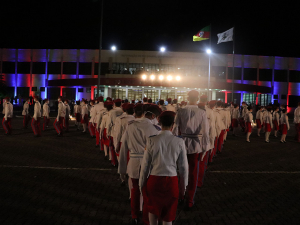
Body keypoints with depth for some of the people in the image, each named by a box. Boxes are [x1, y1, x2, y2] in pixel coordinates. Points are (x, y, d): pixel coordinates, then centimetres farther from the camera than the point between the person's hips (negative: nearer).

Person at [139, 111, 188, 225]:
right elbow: (183, 167, -2)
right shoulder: (179, 142, -9)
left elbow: (145, 165, -5)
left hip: (154, 180, 0)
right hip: (172, 181, 0)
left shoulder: (152, 140, -10)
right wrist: (183, 186, 12)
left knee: (153, 208, 29)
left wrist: (142, 184, 9)